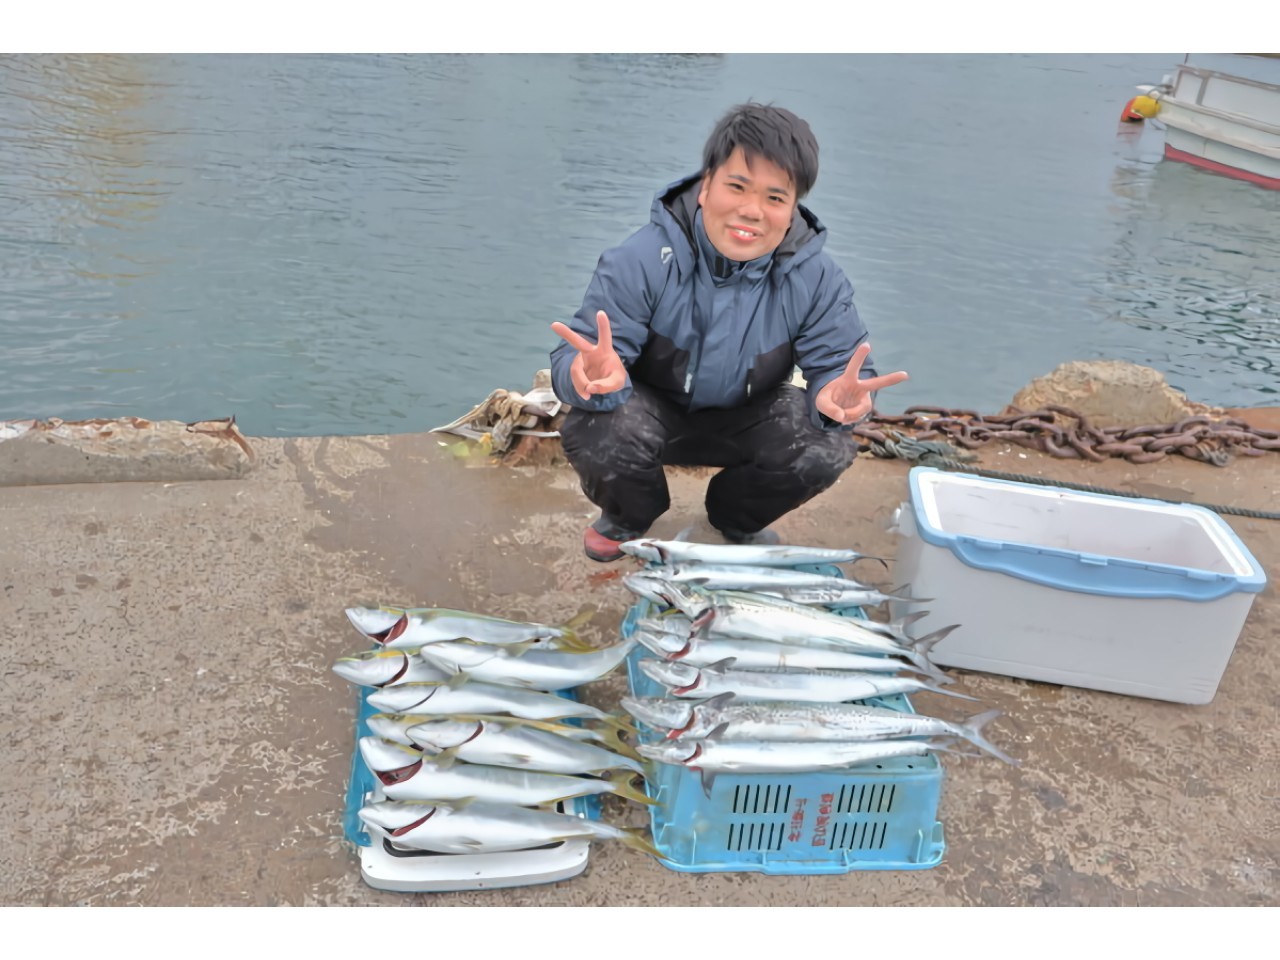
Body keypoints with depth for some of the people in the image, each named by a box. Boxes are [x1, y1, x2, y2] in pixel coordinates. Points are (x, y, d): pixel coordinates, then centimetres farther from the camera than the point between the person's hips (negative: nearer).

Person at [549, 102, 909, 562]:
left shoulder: (816, 278, -19)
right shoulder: (641, 260, -28)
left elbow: (837, 364, -19)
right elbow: (573, 358, -29)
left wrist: (836, 392, -47)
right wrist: (592, 374, -57)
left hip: (746, 420, 2)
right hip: (654, 413, -2)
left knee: (828, 446, -24)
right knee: (593, 430, -34)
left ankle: (736, 517, 11)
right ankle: (628, 516, 7)